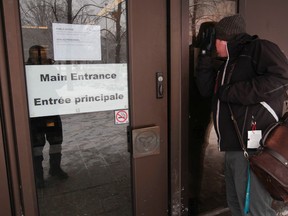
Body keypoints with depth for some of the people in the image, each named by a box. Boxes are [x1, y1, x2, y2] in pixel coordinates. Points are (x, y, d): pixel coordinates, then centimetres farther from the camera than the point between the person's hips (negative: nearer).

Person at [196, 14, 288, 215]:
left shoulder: (259, 48, -4)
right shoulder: (229, 63, 21)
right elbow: (207, 89, 13)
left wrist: (231, 92, -16)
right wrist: (205, 56, 9)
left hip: (251, 146, -9)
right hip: (234, 146, 9)